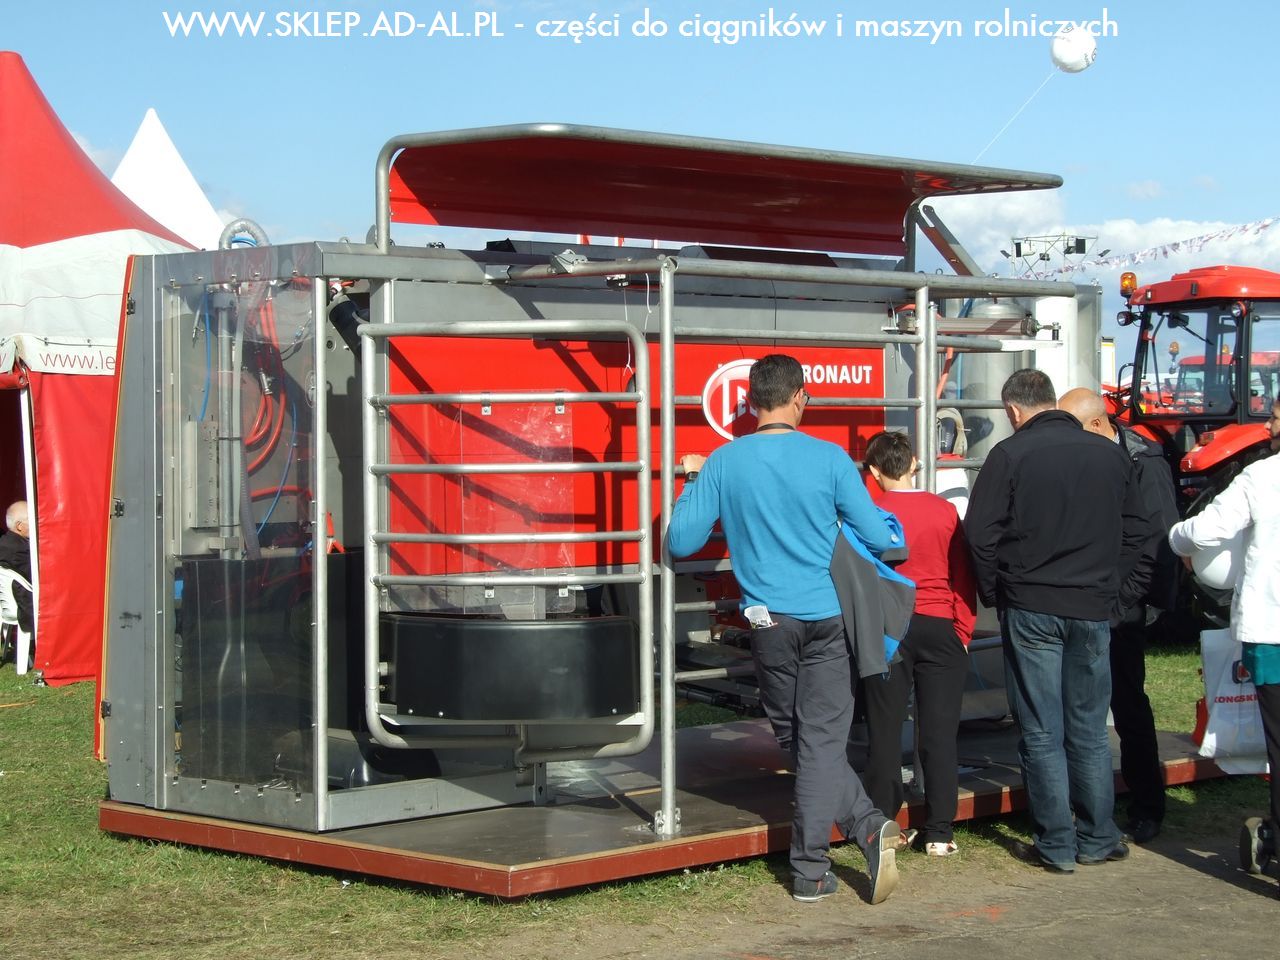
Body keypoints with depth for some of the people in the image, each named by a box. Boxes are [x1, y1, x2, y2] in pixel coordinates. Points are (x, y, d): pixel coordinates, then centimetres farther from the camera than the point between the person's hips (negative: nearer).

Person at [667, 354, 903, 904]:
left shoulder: (722, 463, -2)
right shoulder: (829, 459, -5)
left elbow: (681, 542, 1)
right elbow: (878, 538, -3)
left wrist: (692, 482, 16)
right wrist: (893, 532, 21)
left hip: (769, 624, 1)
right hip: (827, 619, -1)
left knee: (800, 740, 12)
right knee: (821, 740, 2)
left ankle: (868, 826, 1)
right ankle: (809, 869, -4)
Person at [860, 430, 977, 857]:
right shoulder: (946, 511, -1)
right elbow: (963, 578, 1)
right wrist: (963, 633, 9)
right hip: (941, 630, 1)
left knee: (885, 733, 7)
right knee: (940, 733, 4)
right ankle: (940, 833, 5)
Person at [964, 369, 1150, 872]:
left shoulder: (1011, 454, -8)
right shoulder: (1110, 454, 6)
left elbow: (980, 532, -9)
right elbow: (1135, 531, 11)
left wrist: (994, 595, 4)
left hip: (1031, 609, -3)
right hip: (1093, 609, 4)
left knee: (1042, 733, 3)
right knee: (1089, 731, 13)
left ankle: (1056, 845, 5)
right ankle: (1097, 839, 17)